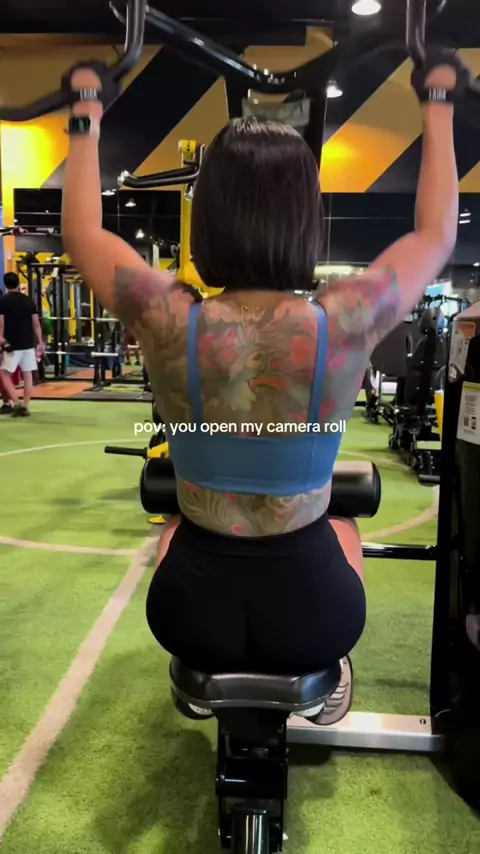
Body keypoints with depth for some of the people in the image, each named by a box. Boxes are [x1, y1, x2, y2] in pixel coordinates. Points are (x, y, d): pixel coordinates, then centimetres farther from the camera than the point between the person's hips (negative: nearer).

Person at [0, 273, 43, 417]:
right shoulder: (29, 300, 6)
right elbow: (36, 323, 6)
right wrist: (40, 342, 11)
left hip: (12, 344, -4)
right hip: (29, 343, 4)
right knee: (28, 375, 9)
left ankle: (17, 403, -7)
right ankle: (25, 407, 9)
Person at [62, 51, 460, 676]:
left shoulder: (169, 322, -19)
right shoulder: (345, 324, -19)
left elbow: (82, 231, 3)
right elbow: (436, 233, 3)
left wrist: (86, 119, 15)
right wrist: (439, 108, 14)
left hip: (191, 610, 1)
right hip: (313, 614, 0)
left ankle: (210, 669, 47)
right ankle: (306, 672, 47)